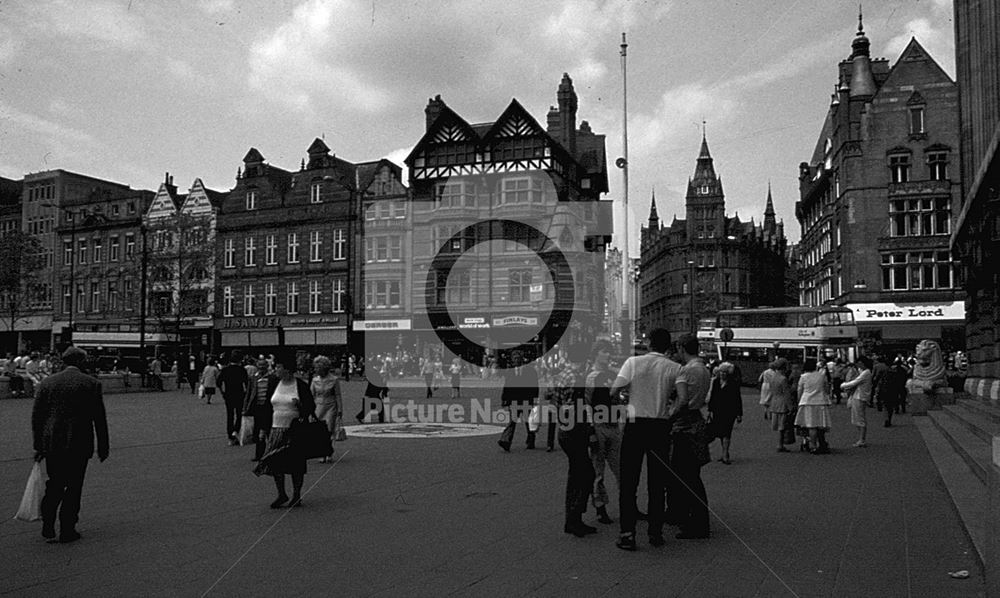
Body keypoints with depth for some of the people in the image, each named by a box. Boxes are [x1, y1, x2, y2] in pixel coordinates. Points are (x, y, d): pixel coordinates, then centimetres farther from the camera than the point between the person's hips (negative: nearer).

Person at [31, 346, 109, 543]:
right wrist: (103, 447, 4)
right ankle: (67, 530, 10)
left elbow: (36, 416, 5)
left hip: (52, 445, 3)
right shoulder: (92, 384, -5)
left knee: (54, 485, 17)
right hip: (79, 445, -3)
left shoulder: (47, 383, 3)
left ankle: (48, 526, 13)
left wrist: (38, 446, 12)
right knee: (73, 487, 6)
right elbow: (99, 418, -3)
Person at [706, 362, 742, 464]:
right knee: (720, 433, 8)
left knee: (726, 433, -10)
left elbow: (738, 399, -2)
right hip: (717, 412, 5)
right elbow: (712, 396, 13)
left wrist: (739, 414, -4)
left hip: (729, 412, -5)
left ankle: (725, 455, -9)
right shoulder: (715, 382, 8)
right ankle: (725, 454, 19)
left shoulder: (734, 383, -3)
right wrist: (710, 410, 9)